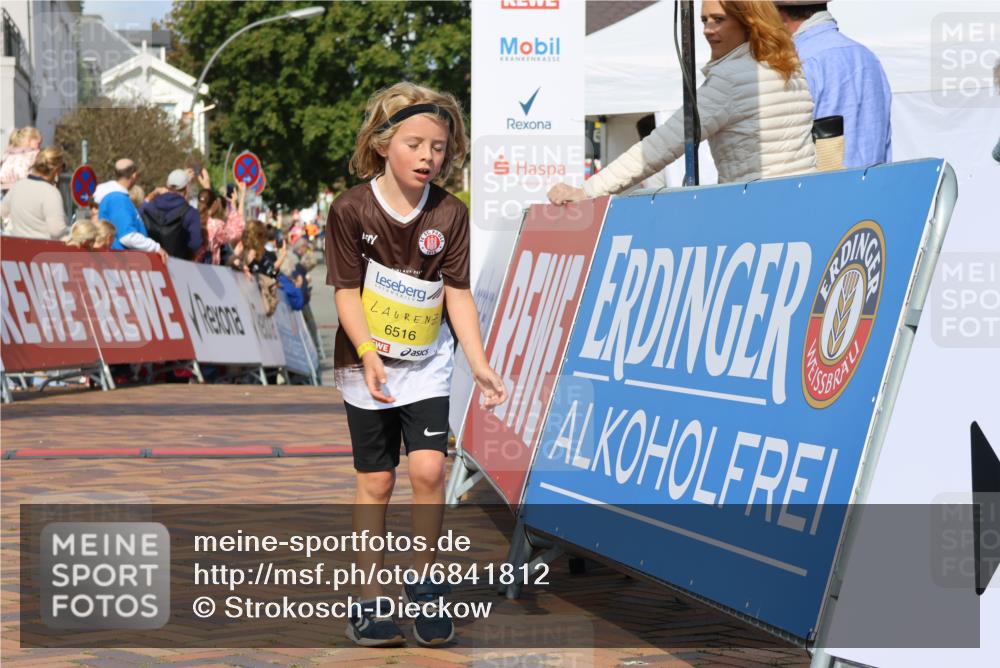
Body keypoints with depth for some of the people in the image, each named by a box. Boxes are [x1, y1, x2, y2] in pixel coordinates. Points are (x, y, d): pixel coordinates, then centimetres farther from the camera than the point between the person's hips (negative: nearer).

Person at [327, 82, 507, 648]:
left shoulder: (450, 214, -6)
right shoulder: (351, 210, -12)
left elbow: (458, 294, -3)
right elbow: (348, 292, -11)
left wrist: (480, 365, -11)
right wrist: (369, 355, -23)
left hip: (427, 362, 1)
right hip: (368, 365, -1)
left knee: (429, 468, -12)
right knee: (376, 481, 3)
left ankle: (425, 583, 8)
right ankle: (372, 598, 15)